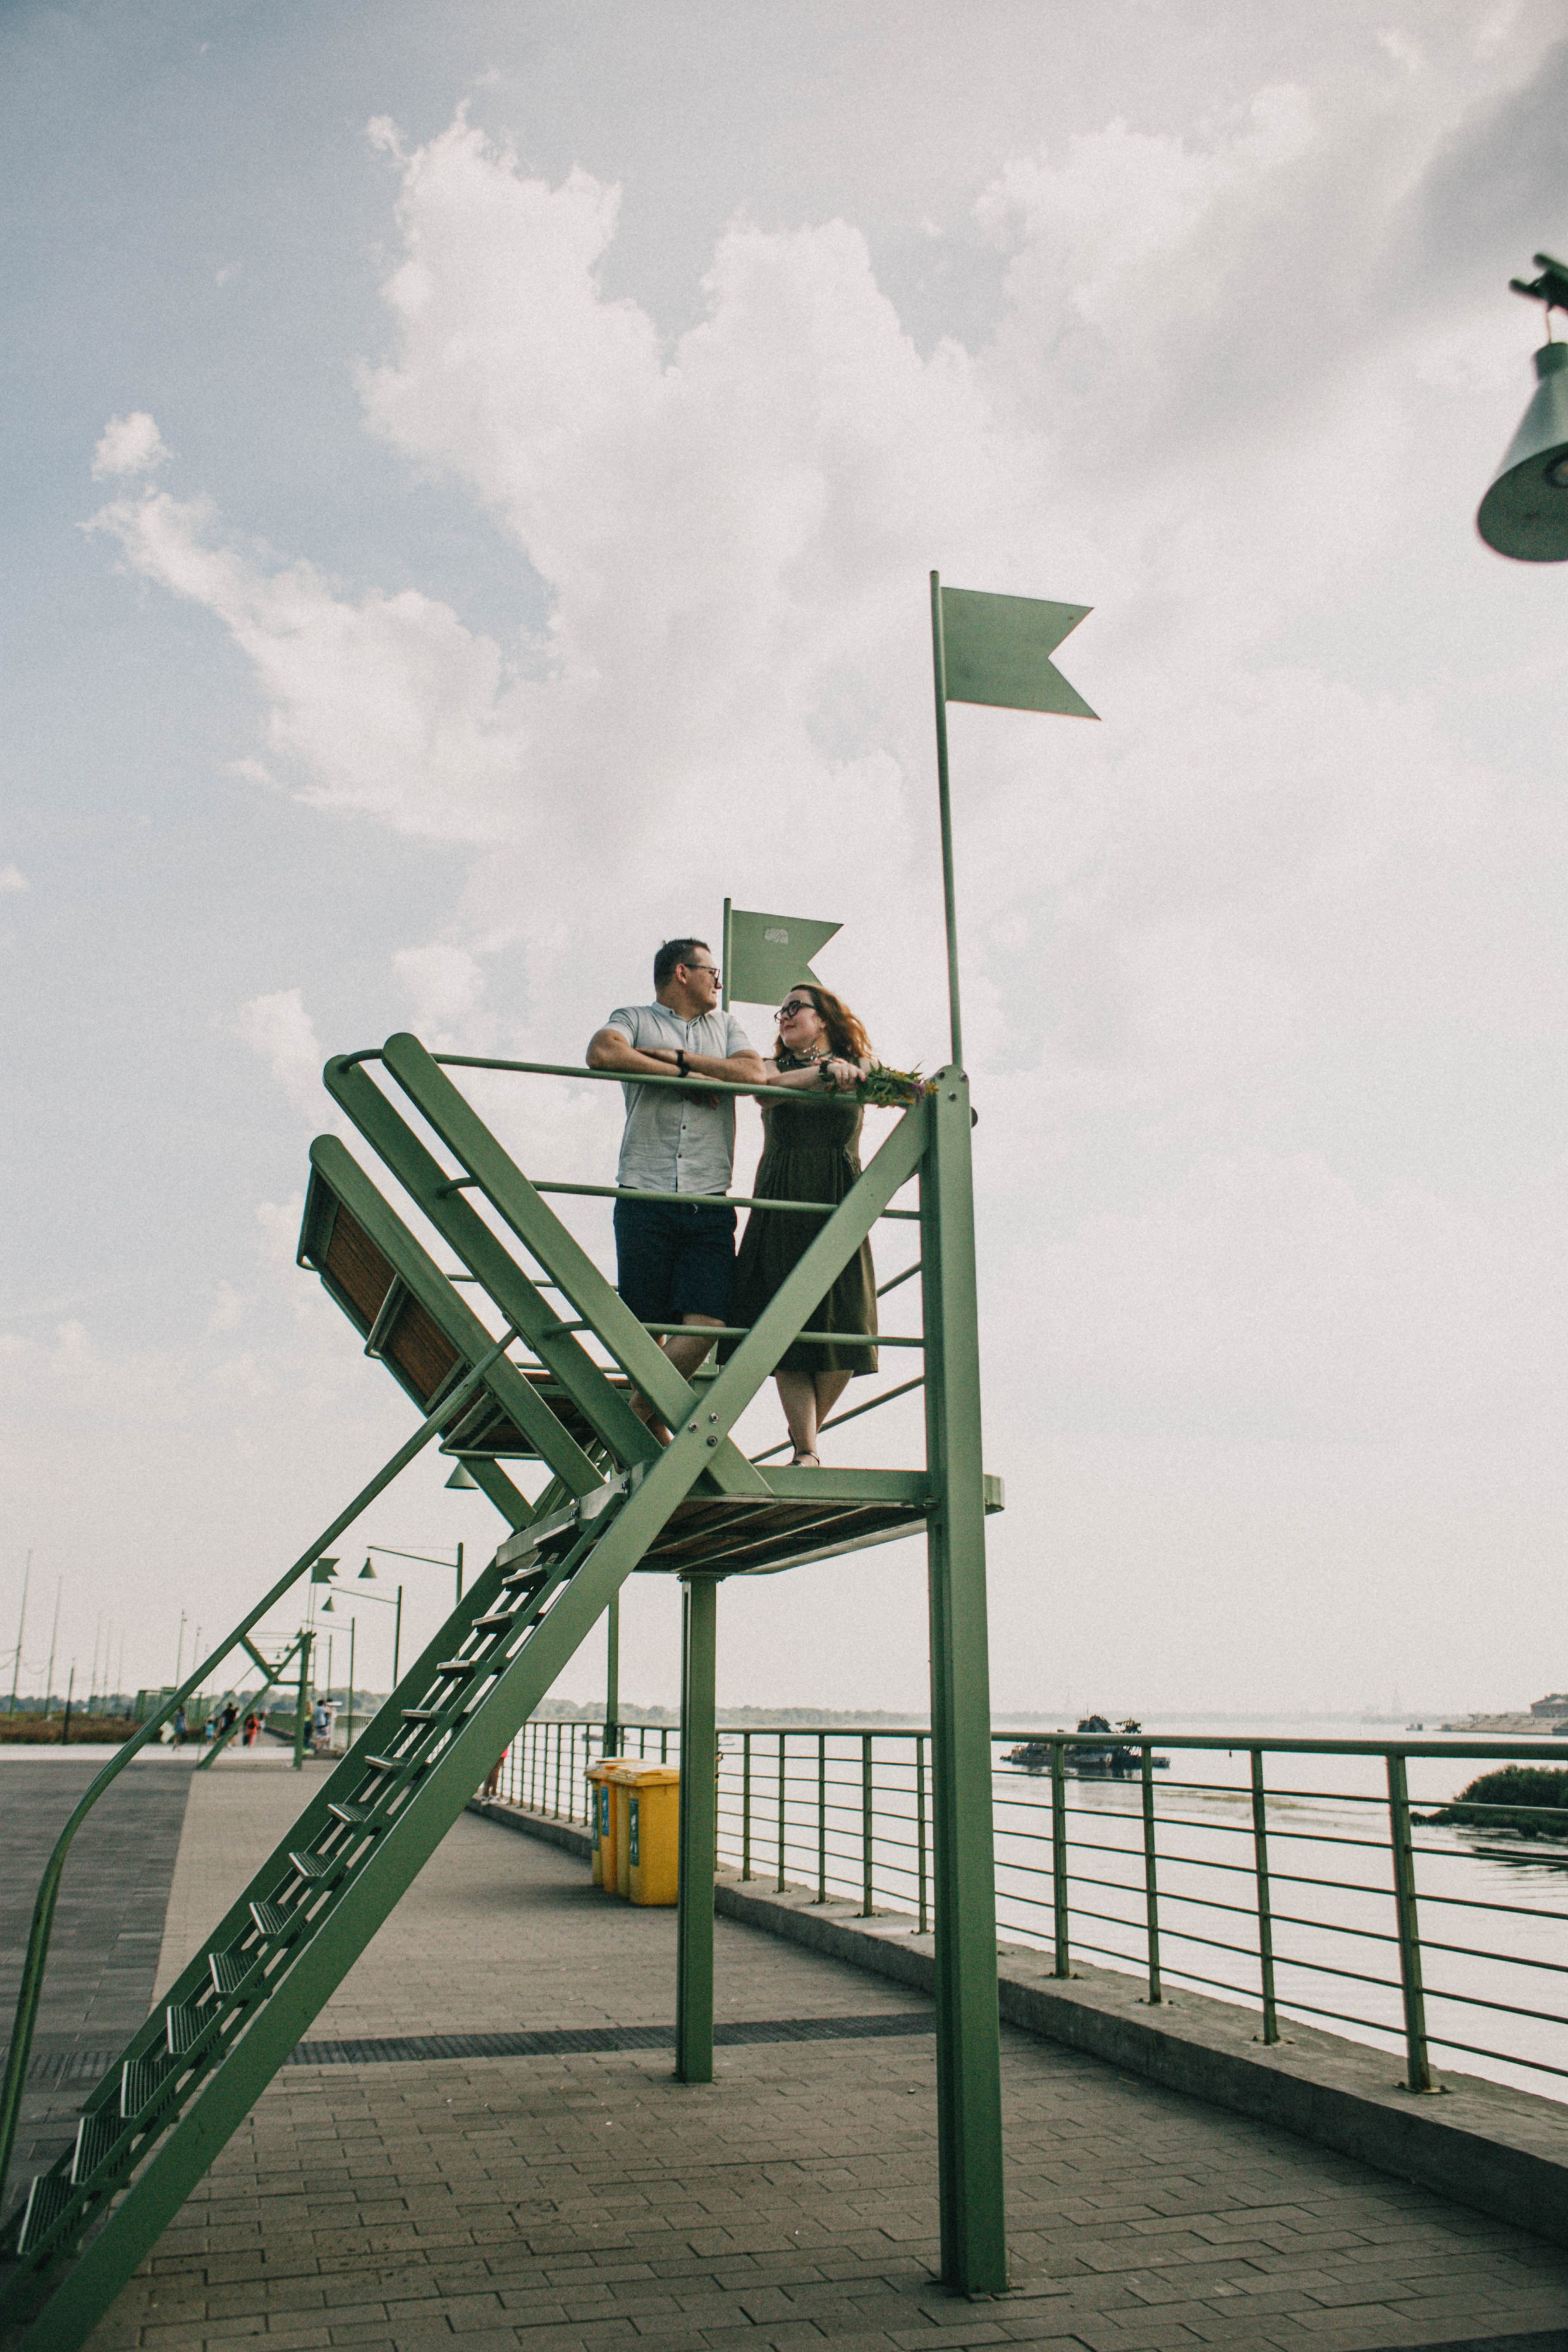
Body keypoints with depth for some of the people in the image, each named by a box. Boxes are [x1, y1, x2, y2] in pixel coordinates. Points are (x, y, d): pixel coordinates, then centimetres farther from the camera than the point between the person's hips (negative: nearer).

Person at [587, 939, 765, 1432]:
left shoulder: (725, 1025, 25)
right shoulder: (634, 1018, 13)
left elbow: (753, 1073, 4)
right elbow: (602, 1052, -11)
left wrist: (677, 1056, -1)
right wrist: (687, 1075, -6)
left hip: (710, 1205, 3)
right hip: (645, 1198, -2)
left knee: (706, 1322, -12)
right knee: (646, 1328, -3)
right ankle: (657, 1439, 9)